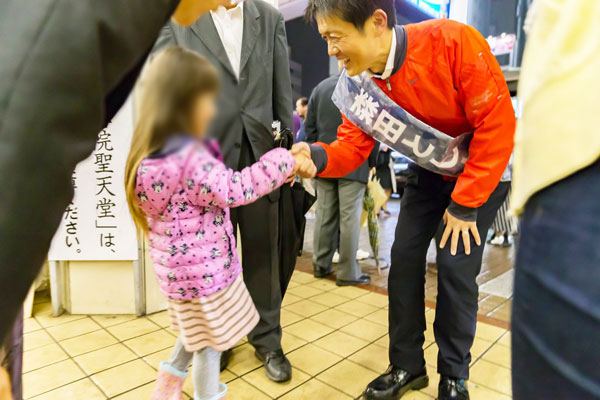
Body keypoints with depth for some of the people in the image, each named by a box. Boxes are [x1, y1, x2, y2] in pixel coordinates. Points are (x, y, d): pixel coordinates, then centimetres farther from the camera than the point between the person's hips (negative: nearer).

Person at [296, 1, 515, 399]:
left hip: (484, 168, -4)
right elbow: (353, 144, -14)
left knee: (456, 264, -11)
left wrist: (464, 205, -22)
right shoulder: (363, 83, -13)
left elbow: (497, 122, -26)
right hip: (430, 170, 5)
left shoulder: (454, 42, -30)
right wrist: (317, 157, -38)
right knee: (404, 257, -1)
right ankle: (407, 365, 17)